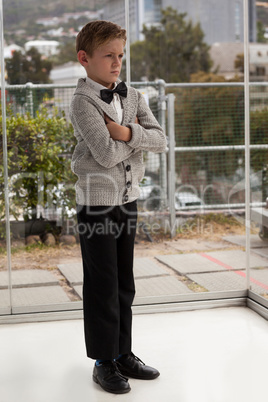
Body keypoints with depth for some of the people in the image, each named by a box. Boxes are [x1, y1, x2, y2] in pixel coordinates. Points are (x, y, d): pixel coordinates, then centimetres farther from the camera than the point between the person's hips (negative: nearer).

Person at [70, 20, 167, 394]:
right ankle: (103, 362, 15)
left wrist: (126, 132, -18)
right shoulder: (83, 101, -12)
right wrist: (136, 133, -6)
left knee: (124, 283, 14)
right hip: (97, 202, -6)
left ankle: (123, 353, 27)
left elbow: (160, 140, -2)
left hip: (128, 199, 6)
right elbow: (107, 154, -23)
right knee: (102, 287, 2)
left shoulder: (133, 97, 8)